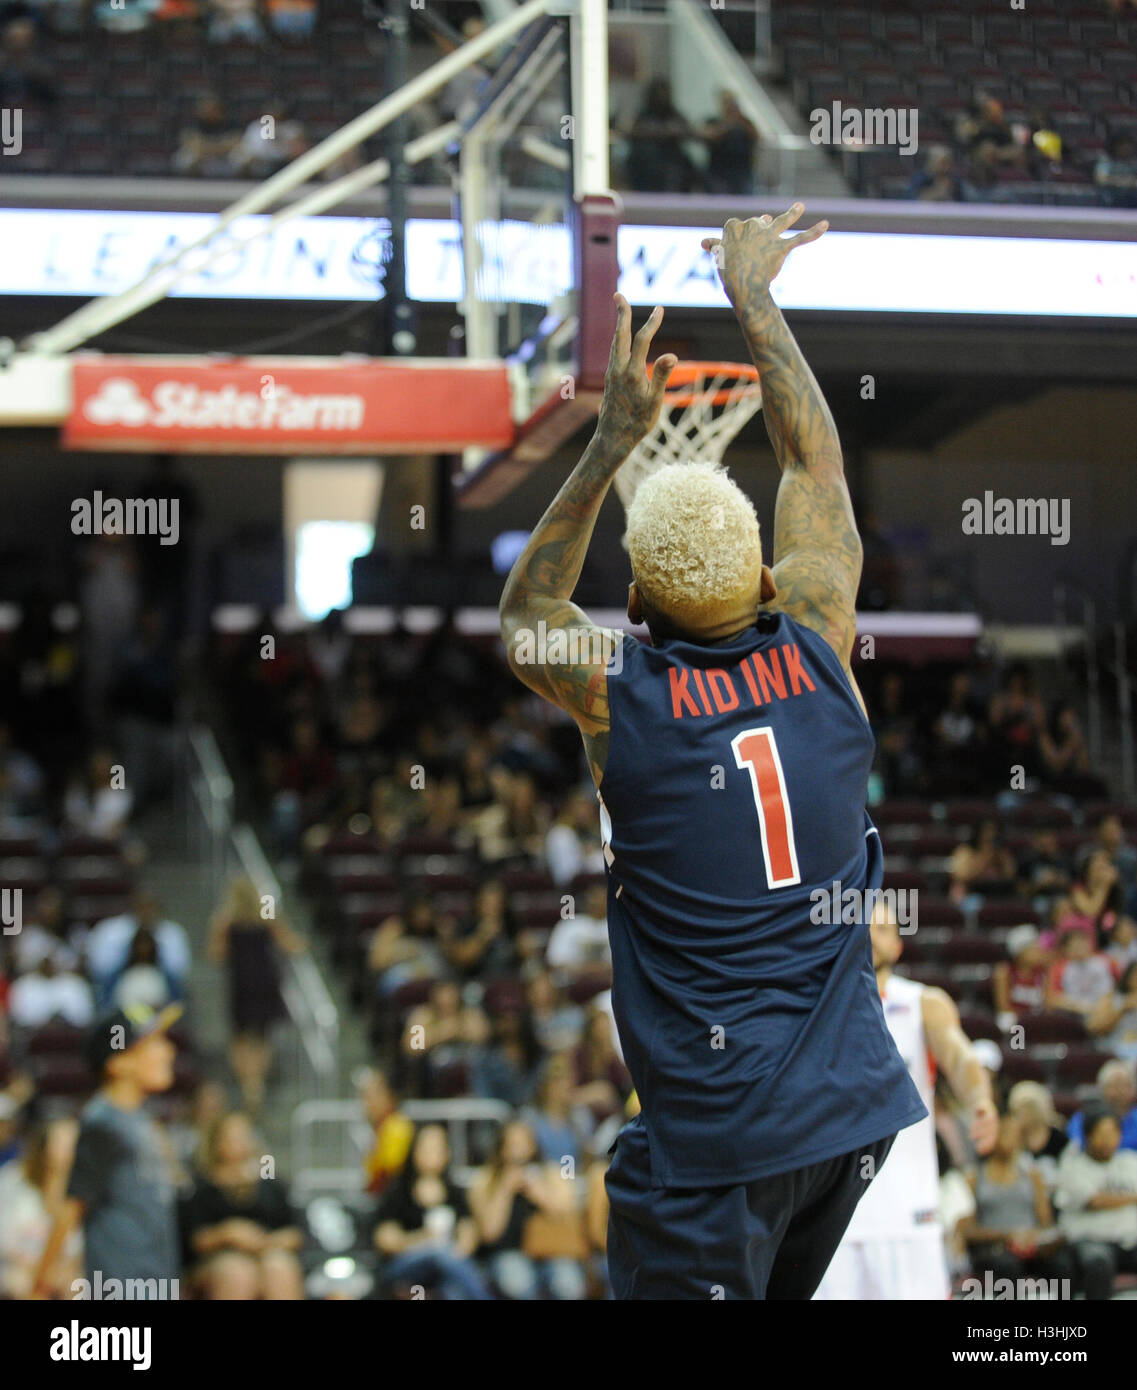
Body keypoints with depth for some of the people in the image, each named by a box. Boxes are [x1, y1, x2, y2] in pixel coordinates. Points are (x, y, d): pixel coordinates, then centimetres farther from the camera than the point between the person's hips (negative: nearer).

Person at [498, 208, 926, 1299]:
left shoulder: (618, 693, -8)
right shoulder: (818, 653, -1)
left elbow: (524, 613, 16)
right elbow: (814, 458, 15)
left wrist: (613, 437, 12)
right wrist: (751, 294, 24)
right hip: (858, 1110, 5)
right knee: (783, 1284, 20)